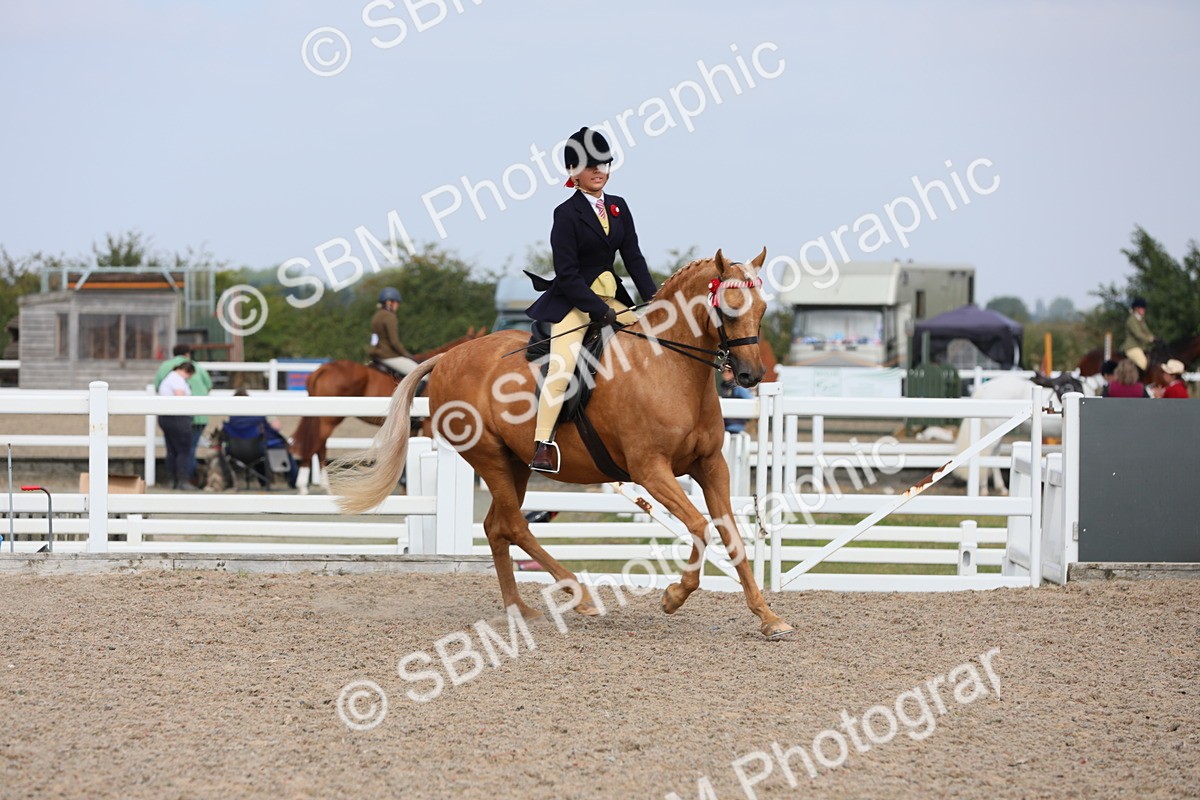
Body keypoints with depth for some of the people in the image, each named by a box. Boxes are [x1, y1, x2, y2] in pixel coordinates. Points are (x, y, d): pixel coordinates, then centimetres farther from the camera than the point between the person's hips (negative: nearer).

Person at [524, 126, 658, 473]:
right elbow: (567, 274, -14)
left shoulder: (618, 207, 11)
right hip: (571, 301, -7)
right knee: (562, 365, -23)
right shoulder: (567, 214, -9)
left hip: (611, 297, 7)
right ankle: (542, 445, -26)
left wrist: (652, 298, -5)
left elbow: (633, 257, 8)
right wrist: (600, 311, -20)